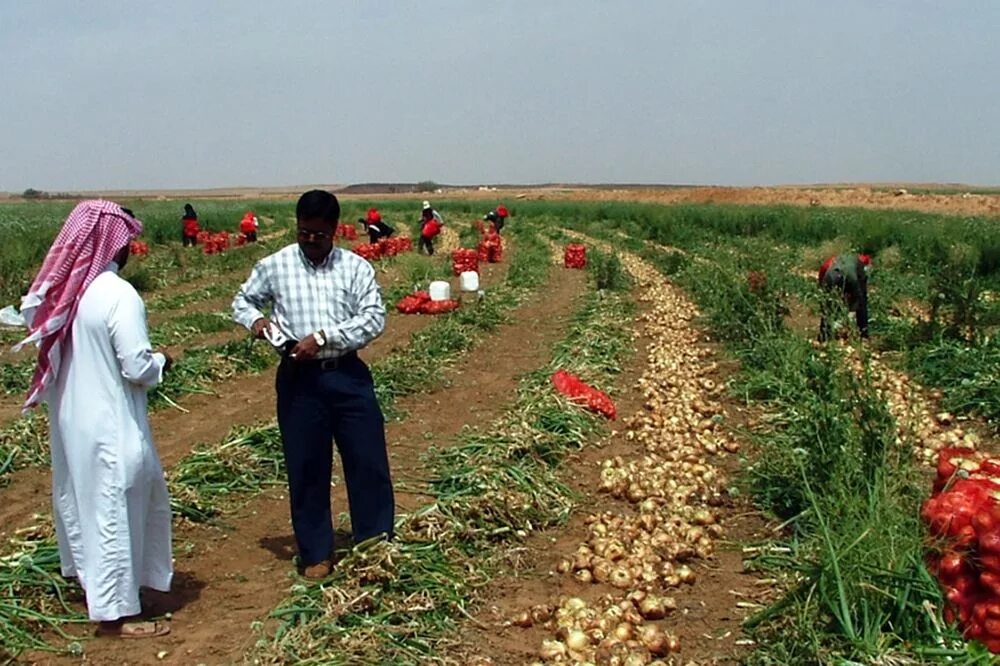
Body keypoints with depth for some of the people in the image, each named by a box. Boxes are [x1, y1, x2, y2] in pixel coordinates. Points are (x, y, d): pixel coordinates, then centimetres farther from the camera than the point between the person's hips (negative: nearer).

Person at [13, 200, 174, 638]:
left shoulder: (61, 290, 2)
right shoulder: (118, 295, -20)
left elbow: (48, 349, 11)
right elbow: (137, 367, -21)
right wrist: (162, 363, -2)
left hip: (68, 419, 8)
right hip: (110, 424, -8)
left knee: (81, 499, 21)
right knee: (115, 508, 2)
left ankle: (93, 585, 39)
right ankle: (114, 612, 12)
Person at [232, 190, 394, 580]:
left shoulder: (356, 267, 0)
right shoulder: (274, 266, 2)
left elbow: (374, 318, -7)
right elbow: (242, 301, 15)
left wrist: (322, 337, -16)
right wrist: (255, 319, -9)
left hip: (348, 375, 0)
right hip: (299, 379, 0)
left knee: (368, 461, 3)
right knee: (306, 468, 7)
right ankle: (316, 555, 21)